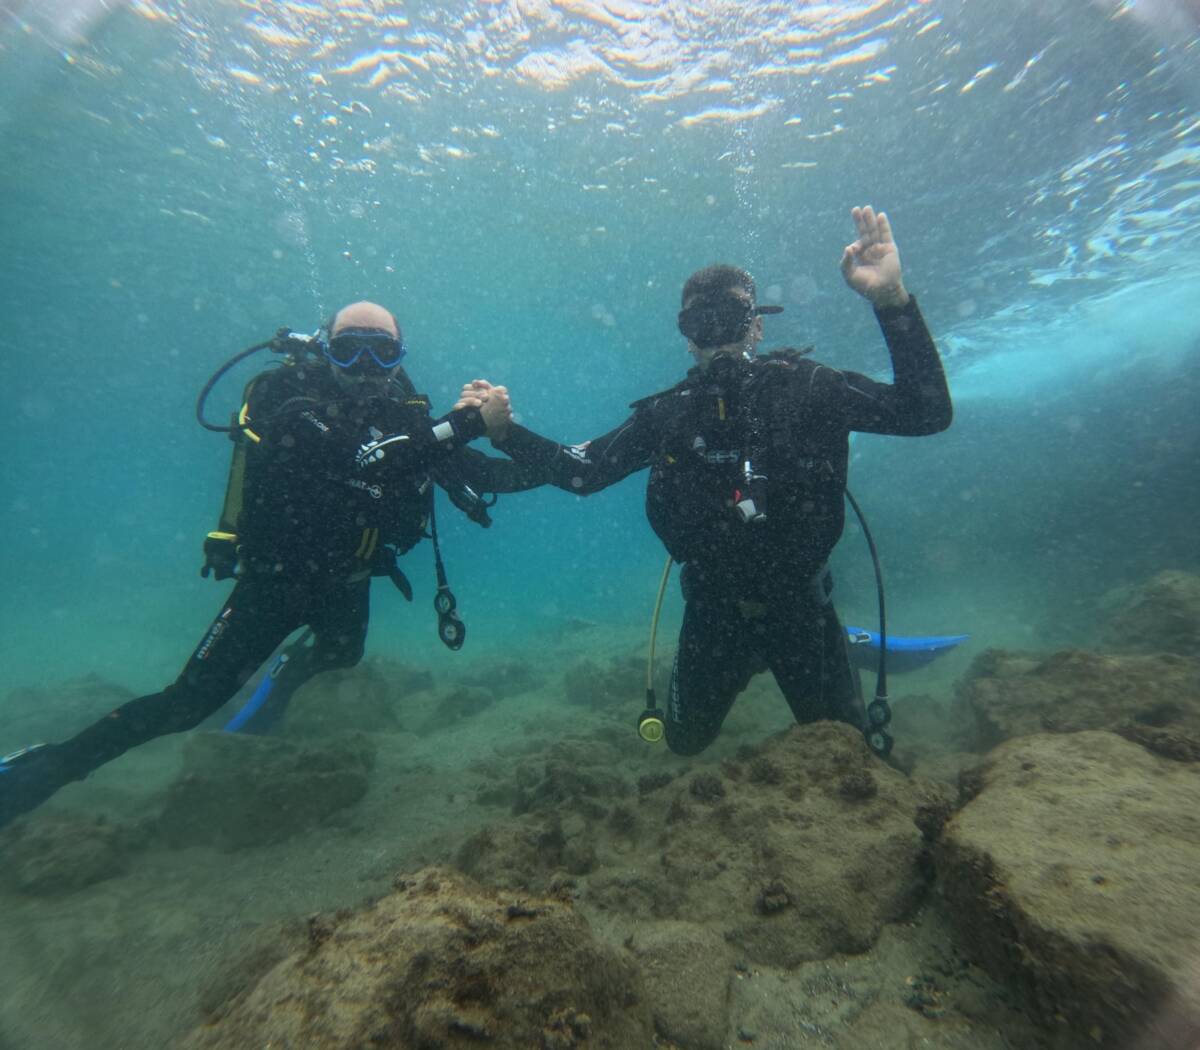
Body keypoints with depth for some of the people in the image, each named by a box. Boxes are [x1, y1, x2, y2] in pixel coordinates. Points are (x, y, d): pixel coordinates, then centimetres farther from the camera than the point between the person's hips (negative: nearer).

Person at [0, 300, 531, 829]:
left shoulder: (406, 412, -9)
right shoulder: (291, 397, -24)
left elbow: (475, 472, -9)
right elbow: (364, 460, -41)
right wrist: (466, 422, -43)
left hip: (343, 583, 5)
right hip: (274, 578, -5)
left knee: (342, 655, 26)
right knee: (188, 702, 0)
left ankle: (294, 667, 58)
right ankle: (47, 766, 23)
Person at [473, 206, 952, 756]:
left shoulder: (806, 388, -11)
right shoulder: (667, 414, -6)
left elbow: (927, 412, -19)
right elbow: (580, 471, -2)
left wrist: (891, 299, -29)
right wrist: (505, 430, -12)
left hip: (799, 603, -1)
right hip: (712, 608, 2)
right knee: (685, 740, 21)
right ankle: (740, 669, 50)